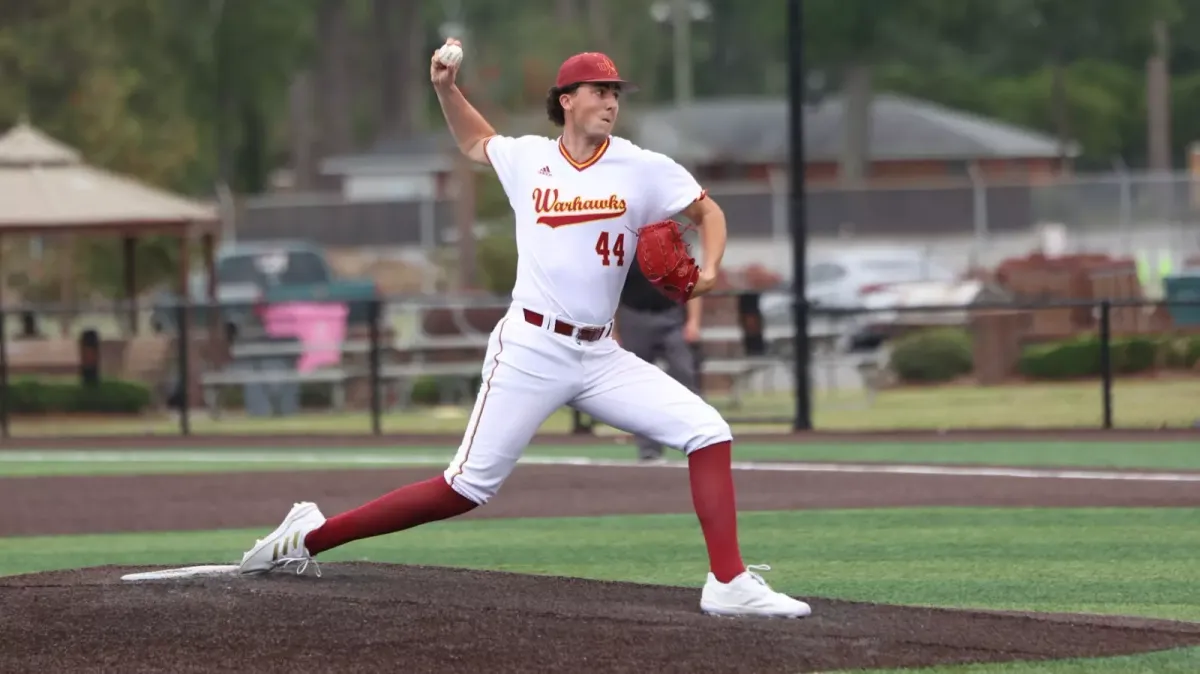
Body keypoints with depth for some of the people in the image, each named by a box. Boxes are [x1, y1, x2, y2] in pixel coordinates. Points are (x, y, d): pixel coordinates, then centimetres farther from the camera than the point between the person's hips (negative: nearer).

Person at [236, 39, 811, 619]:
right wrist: (446, 89, 10)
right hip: (530, 351, -3)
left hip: (600, 356, 3)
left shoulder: (642, 169, 1)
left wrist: (709, 270, -10)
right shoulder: (527, 159, 4)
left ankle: (728, 584, -10)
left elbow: (708, 212, 9)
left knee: (707, 431, -12)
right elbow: (475, 143, 26)